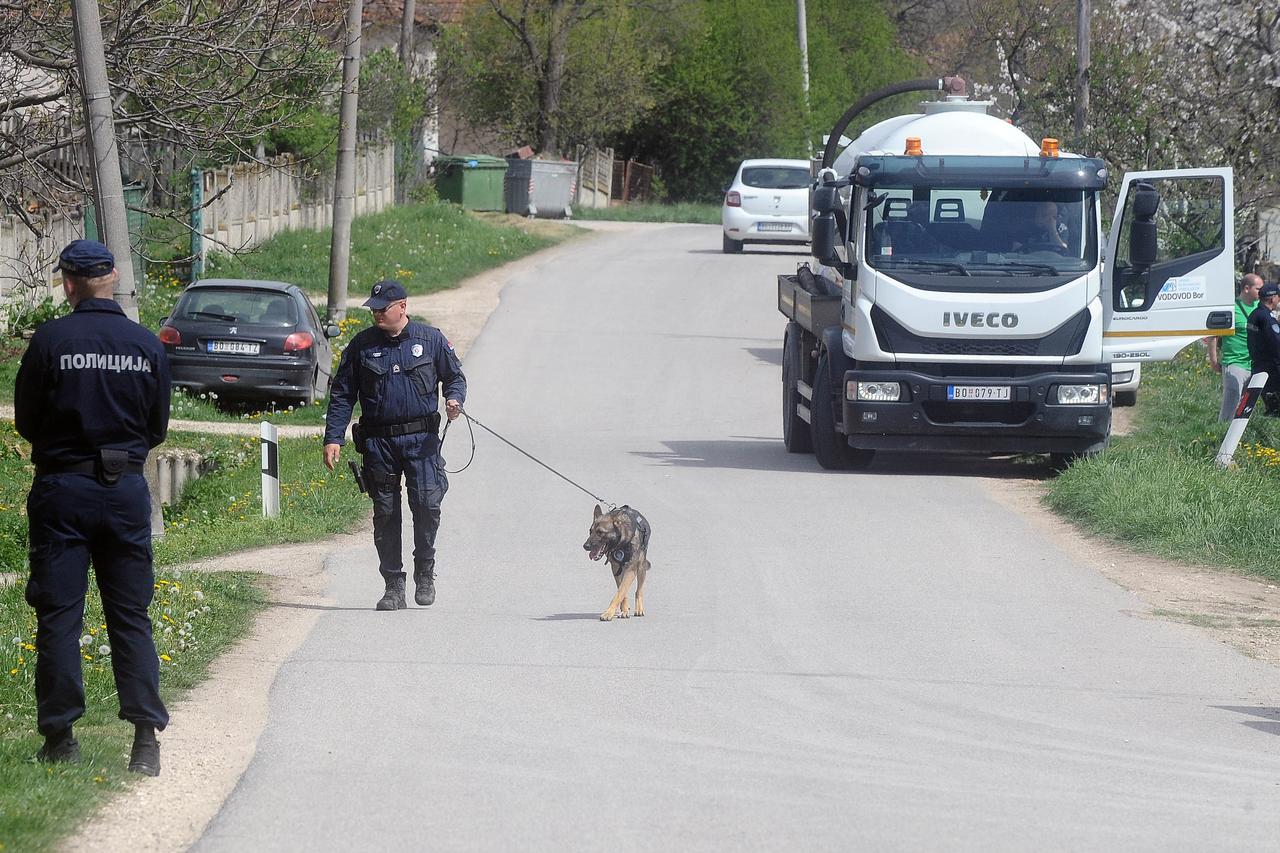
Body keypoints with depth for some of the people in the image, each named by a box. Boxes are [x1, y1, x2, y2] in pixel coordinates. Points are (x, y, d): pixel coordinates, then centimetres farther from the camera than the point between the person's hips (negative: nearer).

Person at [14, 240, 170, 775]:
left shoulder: (49, 341, -11)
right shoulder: (147, 345, -1)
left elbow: (25, 422, -1)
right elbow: (158, 428, 7)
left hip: (61, 489, -2)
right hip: (126, 490, 2)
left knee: (58, 615, 5)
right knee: (131, 616, 6)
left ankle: (60, 736, 6)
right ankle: (146, 736, -2)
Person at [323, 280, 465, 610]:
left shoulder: (430, 339, 6)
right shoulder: (362, 345, 8)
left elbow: (455, 377, 15)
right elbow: (341, 394, 9)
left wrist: (454, 398, -8)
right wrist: (333, 437, 1)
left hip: (421, 438, -1)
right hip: (378, 442, 1)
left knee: (427, 503, -13)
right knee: (385, 512, 2)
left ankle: (425, 574, 7)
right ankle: (393, 585, 10)